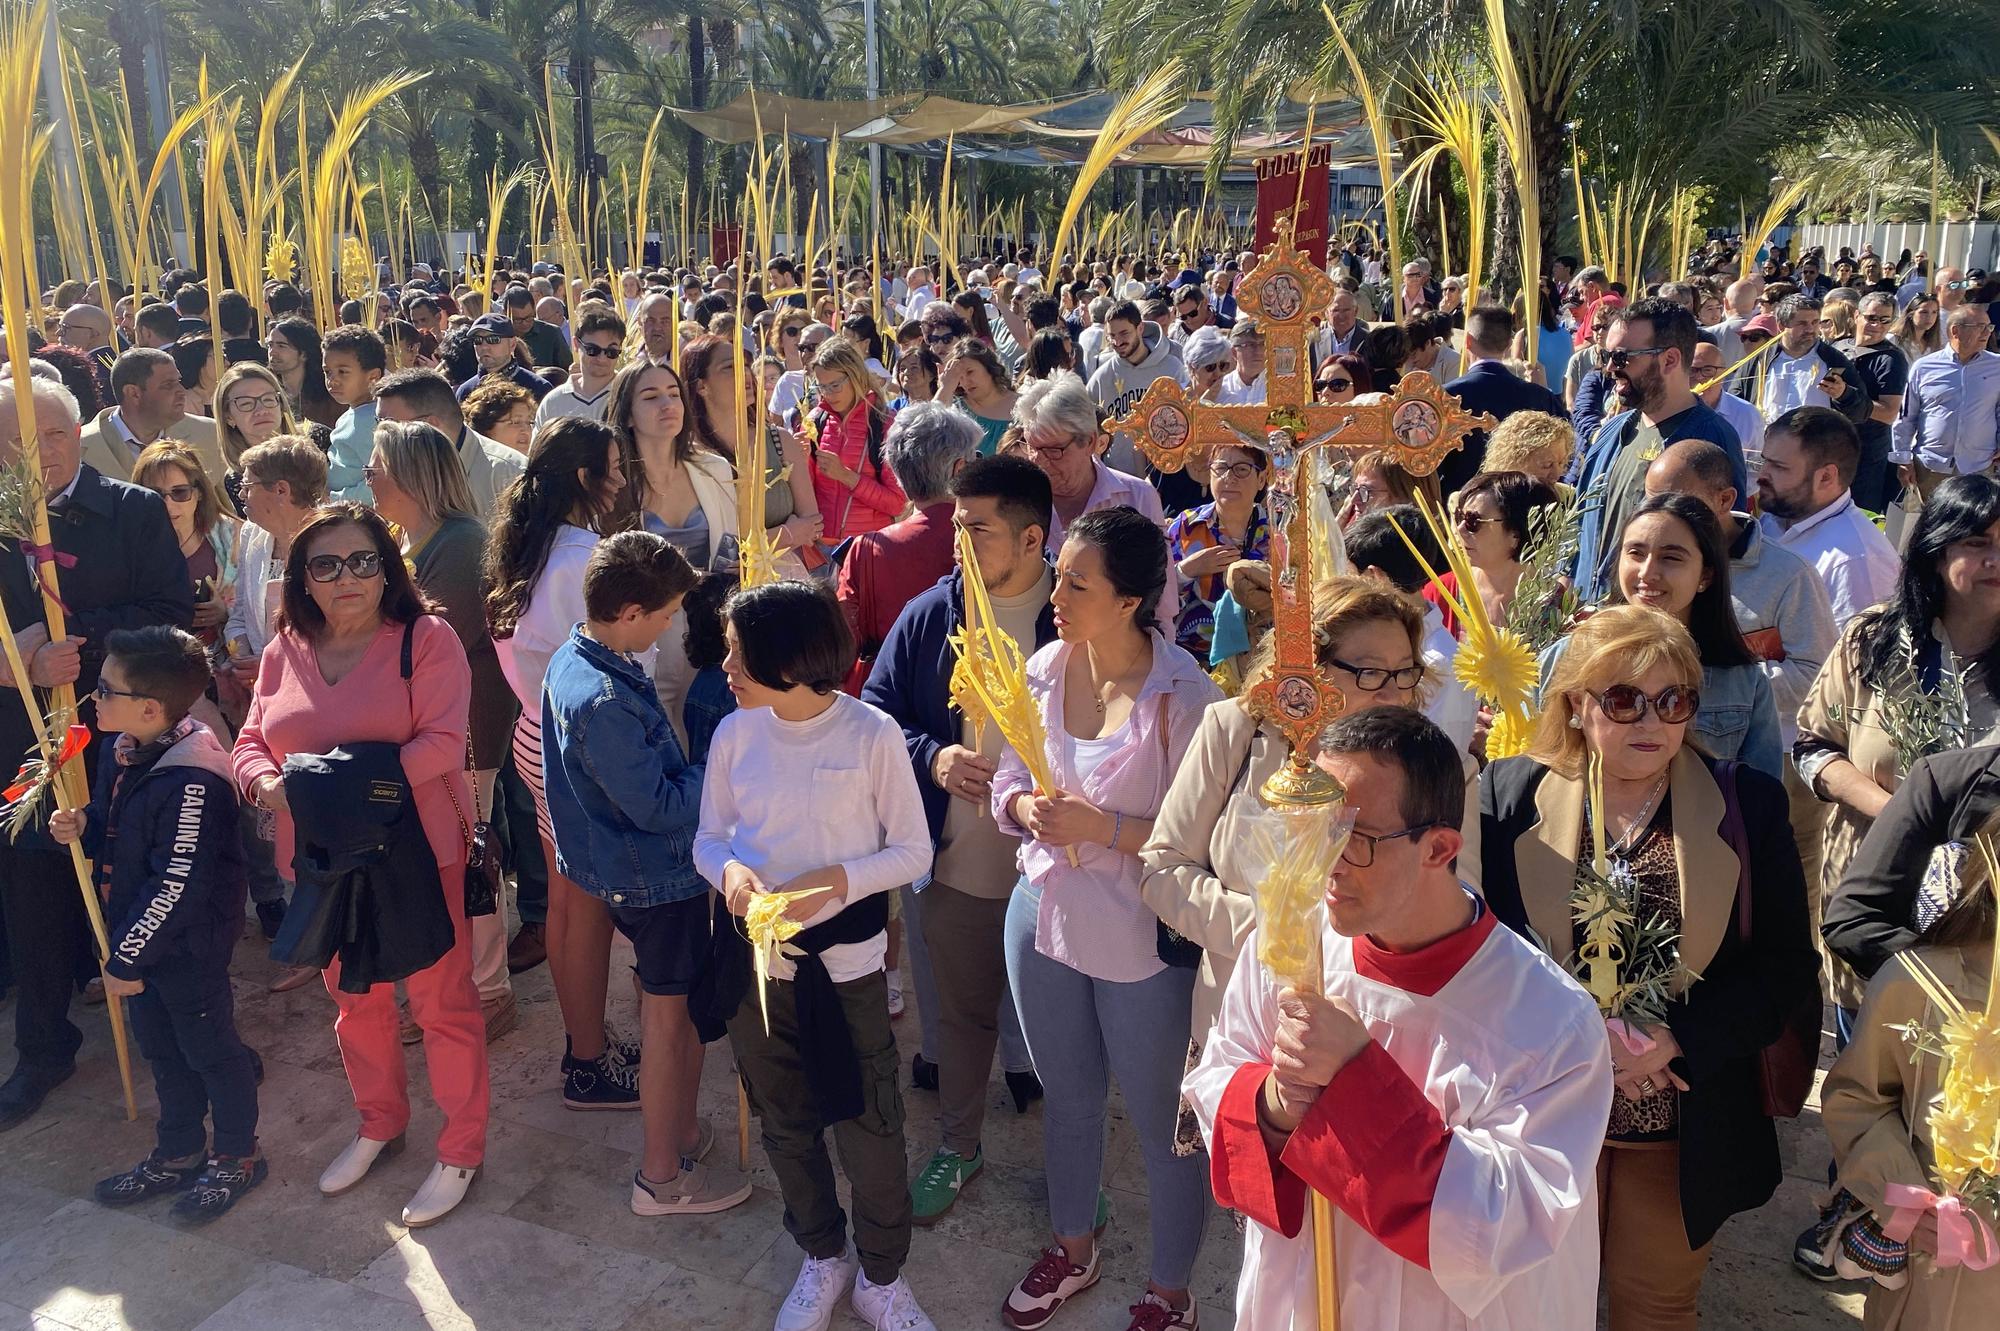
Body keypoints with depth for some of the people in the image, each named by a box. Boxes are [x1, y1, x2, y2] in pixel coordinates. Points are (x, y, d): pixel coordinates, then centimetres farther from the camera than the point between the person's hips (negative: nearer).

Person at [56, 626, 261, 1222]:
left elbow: (178, 887, -27)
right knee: (159, 1046, 22)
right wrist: (82, 827, -6)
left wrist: (127, 960, -19)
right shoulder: (124, 753, 0)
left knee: (209, 1048, 9)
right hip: (137, 934, 9)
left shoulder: (191, 781, -29)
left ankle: (237, 1156, 28)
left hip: (187, 947, -9)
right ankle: (178, 1154, 40)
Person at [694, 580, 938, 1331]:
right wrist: (728, 871, -19)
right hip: (757, 959, 4)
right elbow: (709, 838, 4)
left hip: (845, 962, -4)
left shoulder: (871, 734, -15)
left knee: (869, 1129, 5)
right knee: (785, 1124, 19)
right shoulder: (734, 734, -4)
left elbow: (913, 851, -9)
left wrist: (833, 882, -23)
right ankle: (823, 1256, 44)